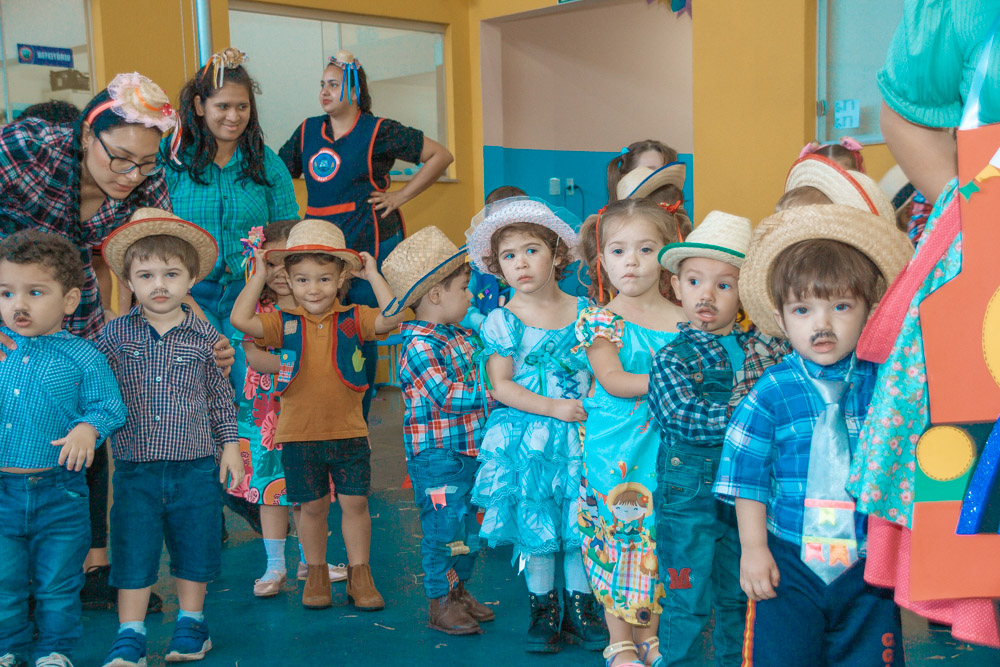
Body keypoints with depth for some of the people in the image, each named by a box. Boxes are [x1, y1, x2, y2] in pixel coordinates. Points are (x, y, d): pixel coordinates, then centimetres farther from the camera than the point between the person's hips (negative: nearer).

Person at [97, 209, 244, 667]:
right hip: (135, 468, 0)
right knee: (132, 550, 3)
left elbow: (221, 396, 7)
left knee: (195, 547, 11)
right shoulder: (114, 335, -1)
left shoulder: (204, 336, -1)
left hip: (195, 467, 1)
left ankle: (191, 624, 29)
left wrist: (230, 444, 7)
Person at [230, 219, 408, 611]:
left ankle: (359, 574, 17)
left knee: (355, 502, 3)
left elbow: (391, 318, -17)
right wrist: (259, 275, -8)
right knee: (313, 506, 10)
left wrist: (373, 275, -11)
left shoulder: (353, 320, -1)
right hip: (300, 434, 0)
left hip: (348, 431, 0)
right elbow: (240, 319, -14)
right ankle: (316, 573, 27)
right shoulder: (284, 324, -1)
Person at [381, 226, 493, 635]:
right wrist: (491, 392, -19)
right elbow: (446, 395, -23)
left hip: (468, 451, 9)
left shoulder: (461, 337, 12)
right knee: (444, 528, -2)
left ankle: (459, 591, 30)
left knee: (468, 528, 16)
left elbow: (481, 374, 27)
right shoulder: (419, 345, -16)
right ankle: (439, 605, 11)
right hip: (436, 455, -9)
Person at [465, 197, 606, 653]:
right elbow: (502, 386, -7)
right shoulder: (501, 321, -2)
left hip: (579, 435, 1)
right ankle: (543, 611, 21)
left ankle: (579, 609, 20)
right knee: (535, 523, 5)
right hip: (526, 439, -1)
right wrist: (554, 407, -17)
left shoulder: (585, 312, 3)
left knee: (581, 522, 4)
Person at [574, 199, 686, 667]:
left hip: (666, 446, 2)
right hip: (613, 448, -2)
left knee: (659, 534, 6)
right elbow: (611, 380, -13)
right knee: (617, 532, 4)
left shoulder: (683, 321, 5)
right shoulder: (601, 321, -2)